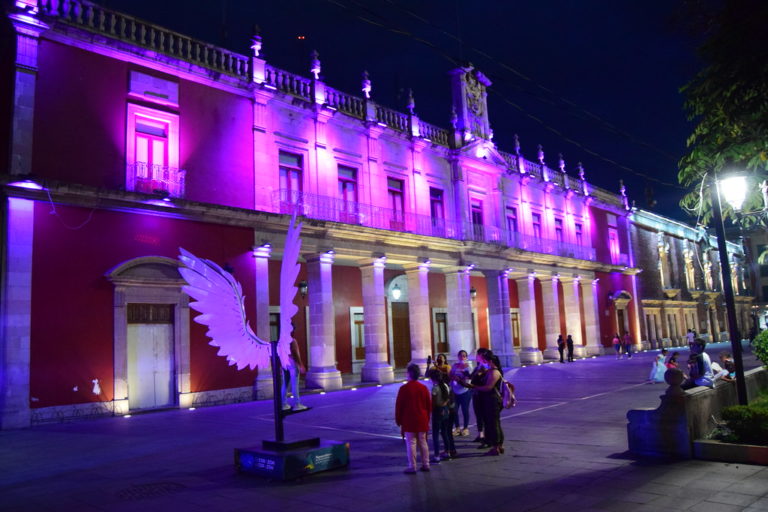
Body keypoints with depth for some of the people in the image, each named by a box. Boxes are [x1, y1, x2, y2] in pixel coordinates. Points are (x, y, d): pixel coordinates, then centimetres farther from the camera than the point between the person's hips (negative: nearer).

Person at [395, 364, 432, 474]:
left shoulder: (404, 388, -12)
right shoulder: (424, 388, 2)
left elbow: (399, 405, -7)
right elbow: (429, 405, 8)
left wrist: (398, 420, 5)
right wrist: (427, 418, 20)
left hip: (409, 421, -4)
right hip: (422, 421, 5)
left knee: (411, 443, 1)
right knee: (423, 442, 14)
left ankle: (412, 467, 4)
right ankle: (426, 464, 19)